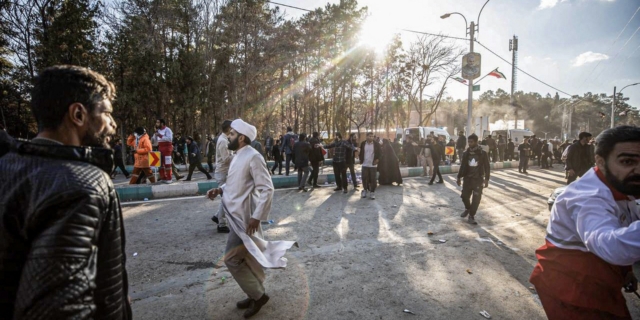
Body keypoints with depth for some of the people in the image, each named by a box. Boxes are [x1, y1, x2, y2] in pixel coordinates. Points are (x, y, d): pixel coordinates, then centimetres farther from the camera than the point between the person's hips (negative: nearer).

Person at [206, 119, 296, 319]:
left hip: (245, 217, -9)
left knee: (232, 259, -2)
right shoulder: (238, 156, 10)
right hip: (237, 214, 9)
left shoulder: (253, 157, -19)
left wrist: (256, 216, -24)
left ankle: (258, 295, 15)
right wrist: (220, 190, 4)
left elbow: (267, 189, -22)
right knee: (249, 257, 17)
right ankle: (256, 294, 33)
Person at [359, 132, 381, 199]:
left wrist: (377, 159, -7)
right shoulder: (363, 144, 2)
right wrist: (361, 159, 4)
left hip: (373, 165, -2)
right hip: (365, 164, 2)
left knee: (373, 179, 0)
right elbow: (360, 152, 13)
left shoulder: (376, 144, -4)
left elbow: (380, 153, 2)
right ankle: (365, 190, 25)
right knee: (364, 178, 5)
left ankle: (372, 192, 12)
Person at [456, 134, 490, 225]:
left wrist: (486, 179, -8)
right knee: (464, 196, 2)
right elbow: (462, 166, 10)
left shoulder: (483, 153, -5)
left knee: (476, 199, -2)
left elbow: (487, 167, -3)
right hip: (467, 178, 3)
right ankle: (467, 208, 33)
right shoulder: (466, 153, 3)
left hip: (478, 179, -2)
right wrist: (459, 177, 9)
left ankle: (471, 216, 11)